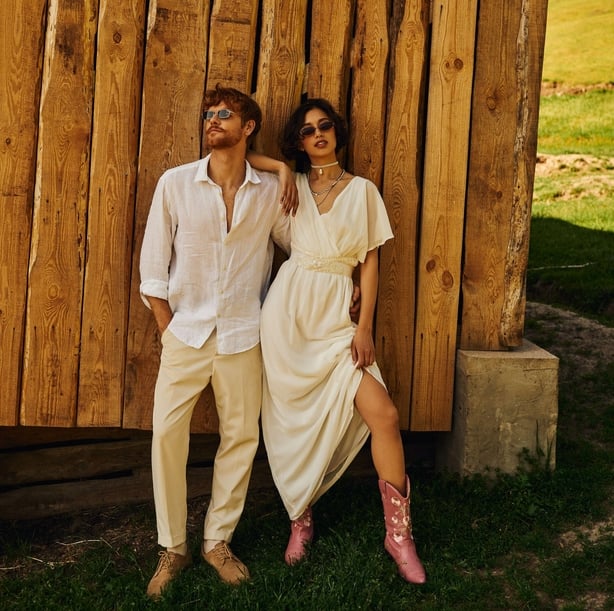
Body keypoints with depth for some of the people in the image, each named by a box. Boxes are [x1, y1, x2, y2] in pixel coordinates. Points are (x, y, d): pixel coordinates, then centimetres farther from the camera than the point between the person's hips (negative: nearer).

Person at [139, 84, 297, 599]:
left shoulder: (270, 191, 0)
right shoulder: (175, 183, -2)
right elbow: (153, 261, 1)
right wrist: (167, 326, -2)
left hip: (242, 337, 1)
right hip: (186, 332, -1)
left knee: (242, 436, 5)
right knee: (167, 434, -4)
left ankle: (218, 540, 23)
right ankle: (173, 547, 13)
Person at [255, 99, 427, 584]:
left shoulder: (363, 191, 8)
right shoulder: (291, 185, 10)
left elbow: (370, 262, 4)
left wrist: (365, 326, -4)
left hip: (336, 313, 0)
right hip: (290, 308, 1)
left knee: (383, 414, -12)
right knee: (297, 421, 4)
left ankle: (399, 533, 0)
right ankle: (301, 519, 25)